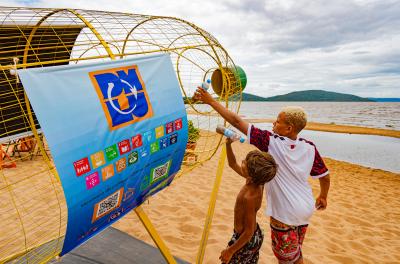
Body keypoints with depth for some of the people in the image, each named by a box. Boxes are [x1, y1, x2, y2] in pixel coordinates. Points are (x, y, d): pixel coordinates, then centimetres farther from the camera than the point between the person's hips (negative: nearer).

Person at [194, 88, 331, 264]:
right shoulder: (309, 147, -8)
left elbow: (237, 121, -21)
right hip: (306, 210, 6)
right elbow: (325, 176, 3)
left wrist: (211, 101, -15)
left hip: (284, 214, -6)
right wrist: (323, 197, 23)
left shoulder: (272, 142, -22)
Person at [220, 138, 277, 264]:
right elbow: (233, 164, 2)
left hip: (247, 241, -8)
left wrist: (230, 251, -18)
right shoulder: (255, 180, -13)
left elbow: (248, 232, -28)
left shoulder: (249, 197, -36)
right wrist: (228, 144, -9)